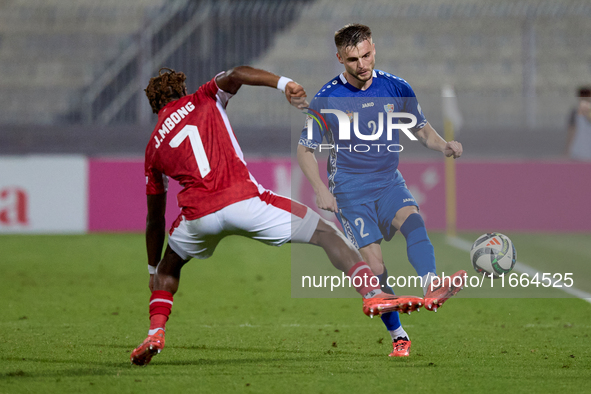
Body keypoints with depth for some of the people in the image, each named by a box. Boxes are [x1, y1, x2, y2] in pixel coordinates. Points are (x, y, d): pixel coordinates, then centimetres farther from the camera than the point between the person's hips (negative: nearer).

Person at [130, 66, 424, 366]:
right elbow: (236, 74, -5)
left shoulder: (153, 148, 23)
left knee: (168, 268, 33)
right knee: (326, 233, 8)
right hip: (242, 199, -3)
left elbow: (155, 218, 26)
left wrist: (153, 271, 36)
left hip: (197, 216, 3)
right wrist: (283, 83, -15)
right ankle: (373, 295, -9)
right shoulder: (203, 100, 18)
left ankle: (155, 333, 13)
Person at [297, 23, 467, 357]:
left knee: (412, 219, -31)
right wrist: (321, 190, -9)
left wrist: (444, 145, -7)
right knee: (373, 262, -13)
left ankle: (432, 287, -53)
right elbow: (305, 149, 4)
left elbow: (422, 129, 15)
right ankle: (399, 337, -2)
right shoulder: (327, 99, -5)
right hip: (350, 189, -2)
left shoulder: (396, 88, 2)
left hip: (389, 181, 2)